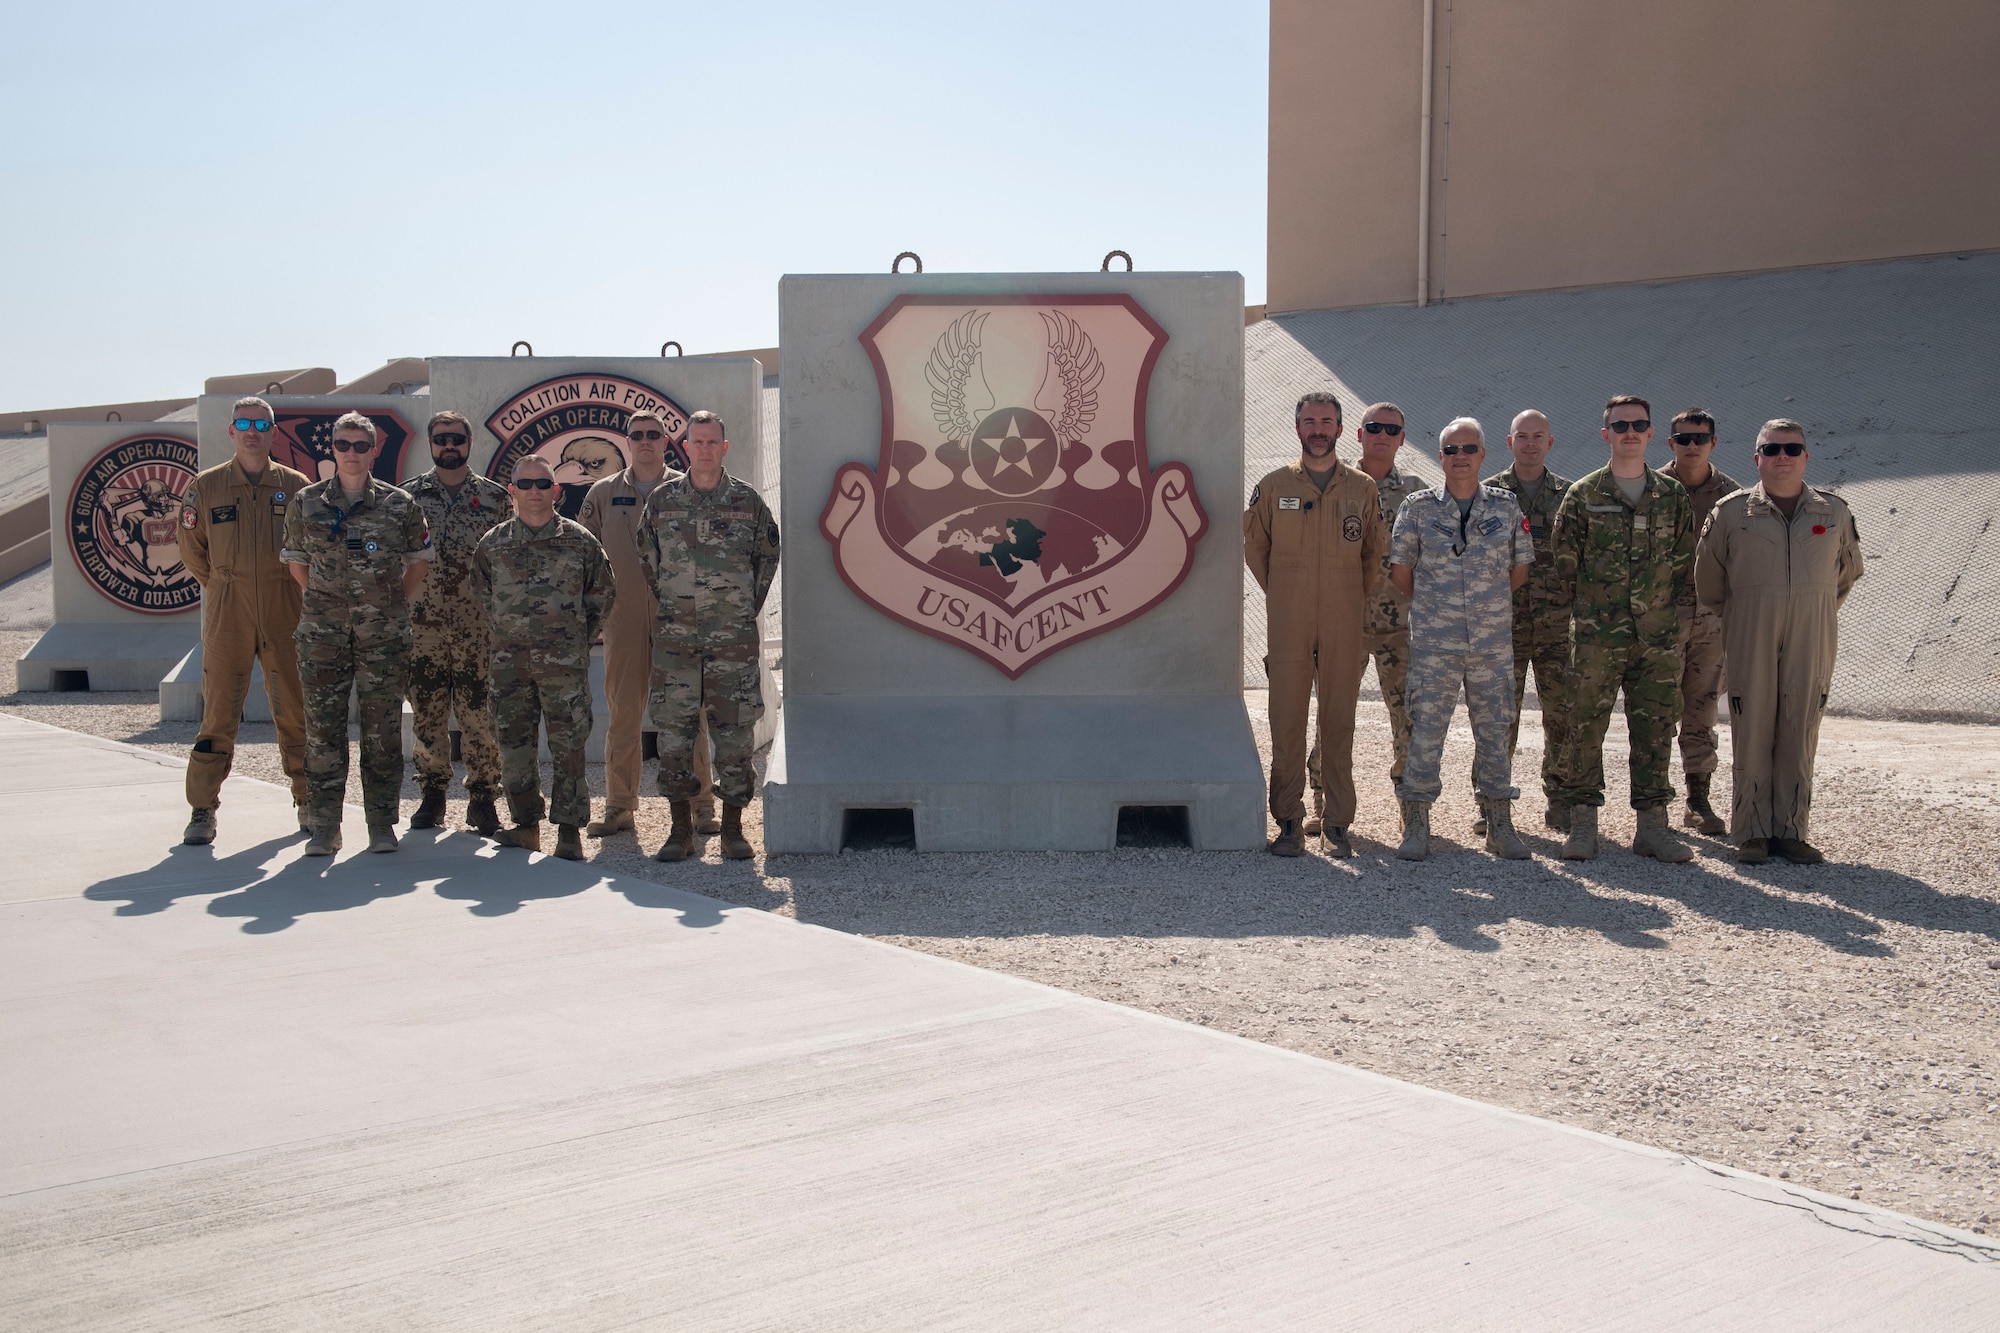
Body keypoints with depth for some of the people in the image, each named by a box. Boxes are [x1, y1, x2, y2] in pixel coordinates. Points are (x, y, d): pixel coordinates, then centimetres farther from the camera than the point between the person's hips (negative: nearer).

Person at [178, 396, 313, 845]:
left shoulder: (296, 486, 5)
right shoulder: (205, 487, 5)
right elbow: (192, 550, 14)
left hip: (286, 614, 1)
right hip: (226, 616, -1)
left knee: (296, 711, 5)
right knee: (219, 711, -1)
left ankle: (309, 803, 17)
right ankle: (202, 811, 5)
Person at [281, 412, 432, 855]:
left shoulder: (399, 505, 2)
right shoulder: (306, 503, 5)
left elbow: (420, 556, 14)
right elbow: (295, 558, 18)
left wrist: (398, 602, 9)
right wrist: (323, 600, 13)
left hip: (384, 631, -1)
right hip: (322, 631, 1)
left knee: (383, 726, 2)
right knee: (322, 724, 2)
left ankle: (382, 823, 11)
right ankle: (324, 826, 9)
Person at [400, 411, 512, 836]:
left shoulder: (495, 497, 7)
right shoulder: (408, 495, 8)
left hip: (478, 627, -1)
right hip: (422, 625, 1)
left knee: (480, 714, -2)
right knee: (426, 713, 5)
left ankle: (483, 797, 8)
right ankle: (432, 794, 17)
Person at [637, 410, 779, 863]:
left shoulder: (748, 501, 4)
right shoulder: (661, 499, 4)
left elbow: (768, 555, 15)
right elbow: (647, 558, 14)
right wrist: (668, 606, 12)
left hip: (735, 640, 0)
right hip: (675, 639, 1)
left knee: (735, 732, 1)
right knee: (673, 732, 1)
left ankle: (733, 827, 10)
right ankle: (681, 828, 10)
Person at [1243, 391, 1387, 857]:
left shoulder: (1363, 488, 6)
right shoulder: (1274, 486, 5)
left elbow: (1375, 551, 16)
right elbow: (1253, 544, 14)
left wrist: (1359, 598, 10)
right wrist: (1276, 593, 9)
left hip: (1344, 627, 1)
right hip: (1289, 625, 0)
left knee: (1340, 722, 4)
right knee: (1287, 722, -1)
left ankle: (1338, 823, 11)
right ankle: (1289, 822, 6)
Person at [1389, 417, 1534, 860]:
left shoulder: (1506, 507, 6)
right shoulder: (1418, 507, 1)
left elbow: (1521, 567, 14)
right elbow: (1401, 569, 7)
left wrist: (1488, 603, 13)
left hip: (1494, 641, 2)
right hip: (1434, 643, -2)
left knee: (1495, 731, 7)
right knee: (1425, 729, -2)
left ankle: (1500, 825, 17)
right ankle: (1416, 827, 6)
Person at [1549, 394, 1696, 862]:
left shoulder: (1672, 496, 8)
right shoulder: (1583, 496, 1)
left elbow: (1684, 559, 14)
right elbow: (1564, 558, 2)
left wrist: (1660, 605, 9)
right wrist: (1592, 607, 2)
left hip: (1658, 637, 2)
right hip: (1596, 636, -2)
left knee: (1655, 729, 5)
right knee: (1586, 727, -1)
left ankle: (1652, 823, 12)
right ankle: (1582, 822, 7)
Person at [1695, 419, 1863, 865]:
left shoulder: (1835, 511, 6)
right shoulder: (1732, 511, 1)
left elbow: (1849, 570, 21)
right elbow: (1707, 578, 10)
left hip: (1812, 640, 2)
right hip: (1750, 639, -1)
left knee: (1801, 732, 4)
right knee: (1752, 731, 0)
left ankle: (1792, 830, 13)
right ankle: (1752, 831, 8)